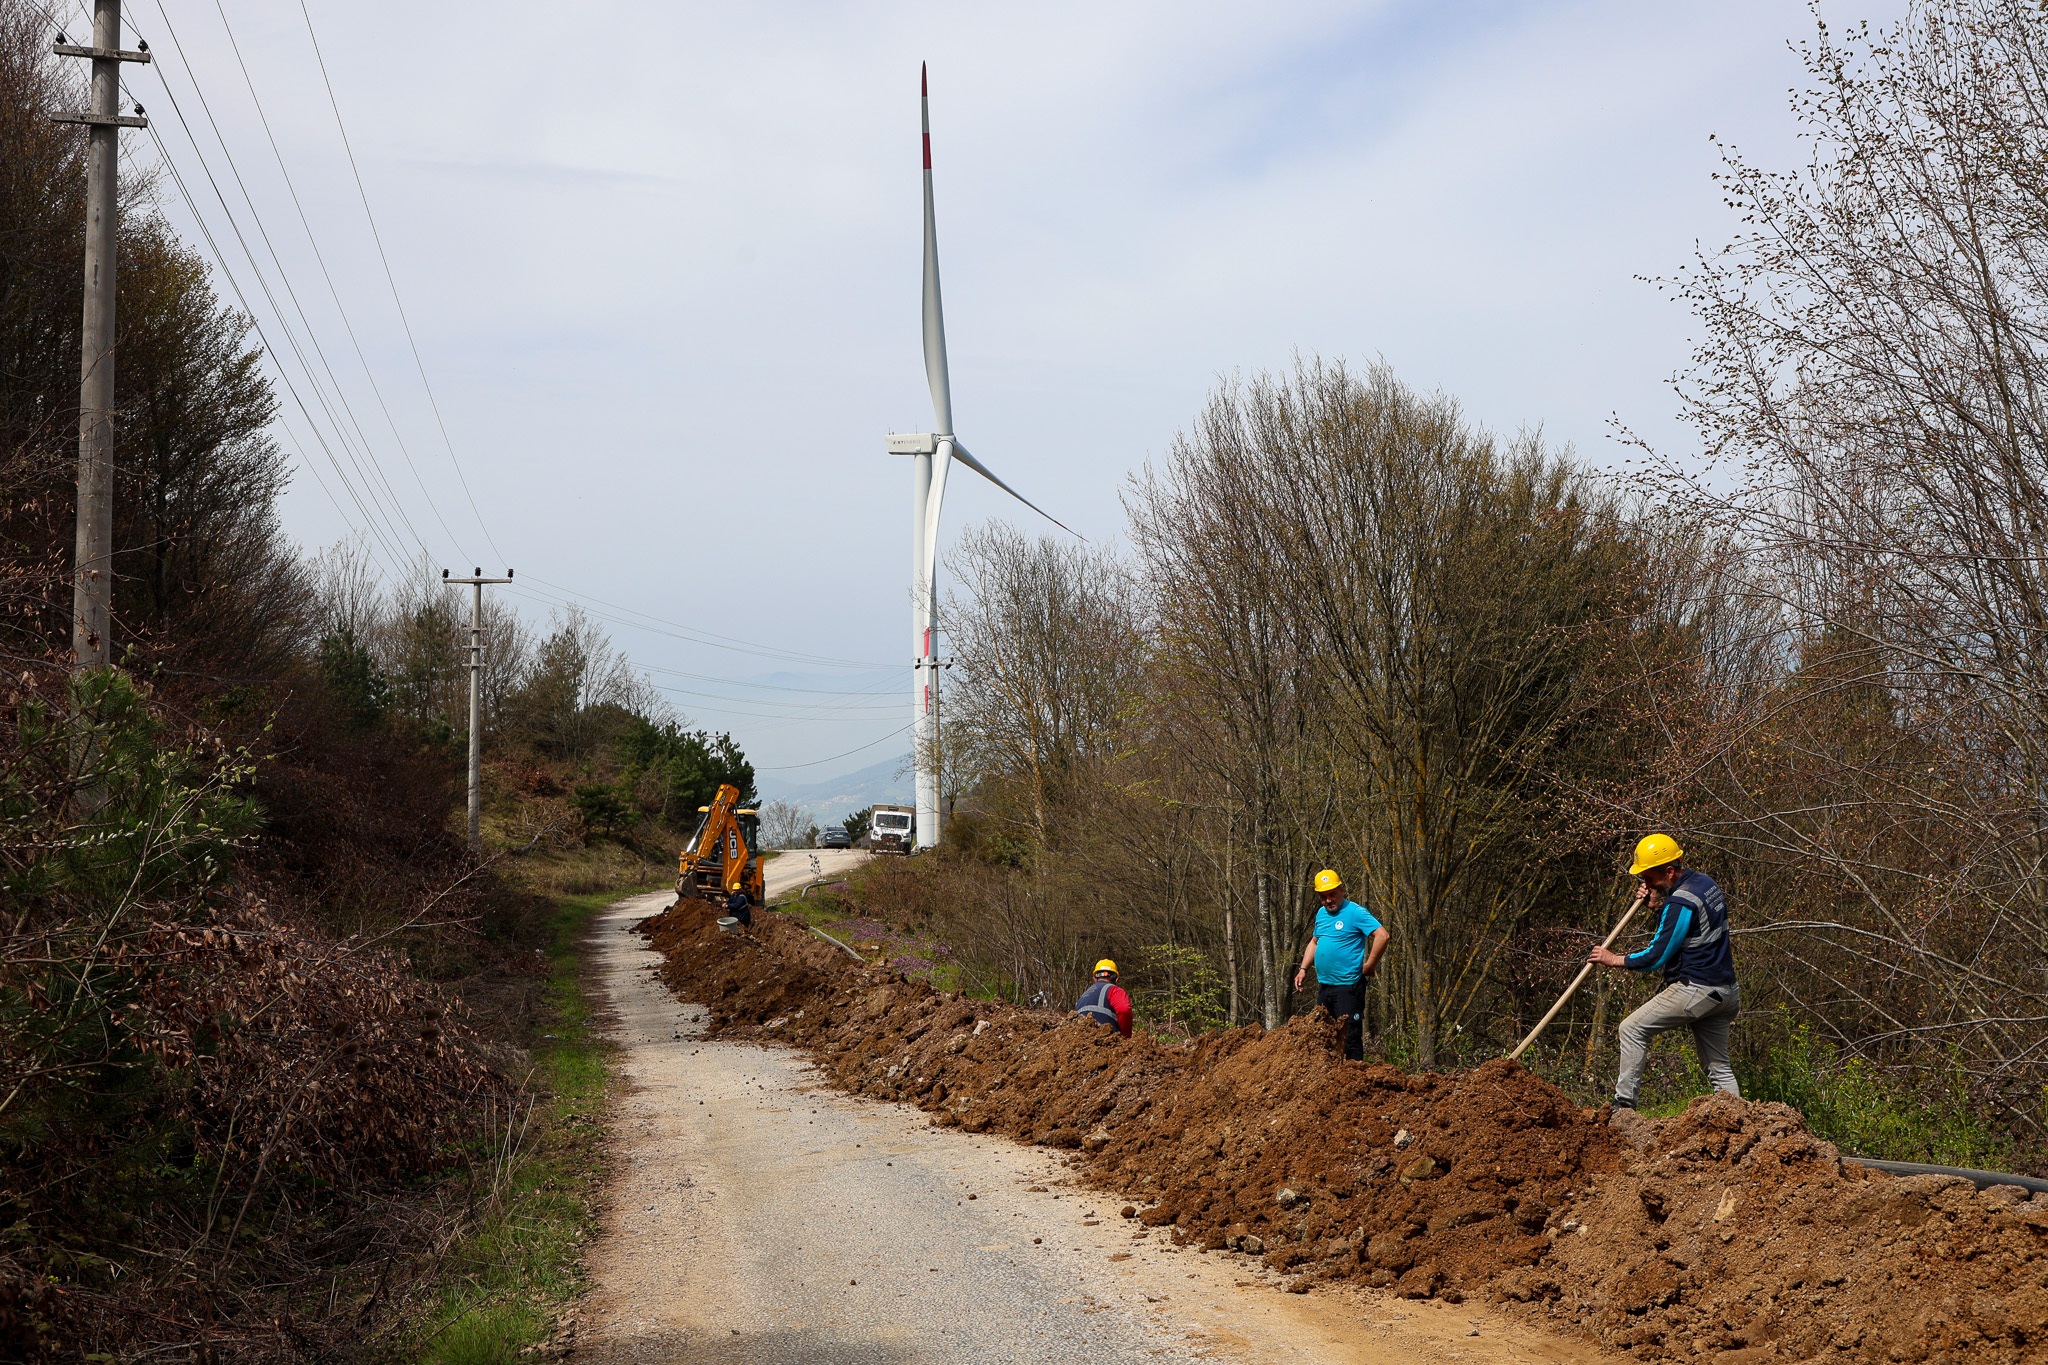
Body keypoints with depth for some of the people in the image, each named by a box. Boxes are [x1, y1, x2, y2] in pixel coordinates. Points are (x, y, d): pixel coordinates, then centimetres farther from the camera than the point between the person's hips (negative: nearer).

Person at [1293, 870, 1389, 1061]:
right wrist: (1303, 969, 18)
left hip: (1348, 986, -9)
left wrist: (1370, 965, -17)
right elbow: (1315, 942, 28)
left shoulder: (1355, 912, -11)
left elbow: (1382, 935, -21)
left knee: (1350, 1035, -8)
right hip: (1324, 985, 9)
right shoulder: (1321, 914, 14)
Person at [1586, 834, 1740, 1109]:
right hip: (1724, 991, 9)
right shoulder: (1704, 882, 11)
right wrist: (1656, 902, 10)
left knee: (1632, 1029, -4)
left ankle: (1624, 1105, -6)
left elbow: (1657, 957, -16)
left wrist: (1615, 960, -4)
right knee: (1718, 1067, 14)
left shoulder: (1680, 902, -18)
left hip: (1695, 989, -9)